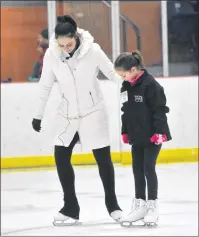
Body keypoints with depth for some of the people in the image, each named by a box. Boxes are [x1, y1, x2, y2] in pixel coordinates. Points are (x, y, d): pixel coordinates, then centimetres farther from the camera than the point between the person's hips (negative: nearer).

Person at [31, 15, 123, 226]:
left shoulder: (92, 50, -19)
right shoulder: (51, 55, -11)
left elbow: (112, 73, -8)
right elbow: (45, 86, 1)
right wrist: (38, 115, 7)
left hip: (93, 112, -3)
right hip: (67, 114, 3)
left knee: (103, 158, 1)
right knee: (61, 157, -2)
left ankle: (112, 204, 20)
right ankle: (70, 208, 10)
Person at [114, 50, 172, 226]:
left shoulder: (150, 84, -17)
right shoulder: (126, 87, 8)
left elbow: (160, 109, -18)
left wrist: (160, 131, -20)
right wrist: (125, 132, 16)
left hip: (152, 136, -8)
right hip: (137, 136, 8)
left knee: (149, 168, -5)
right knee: (137, 169, 10)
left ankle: (152, 206, 4)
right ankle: (140, 205, 18)